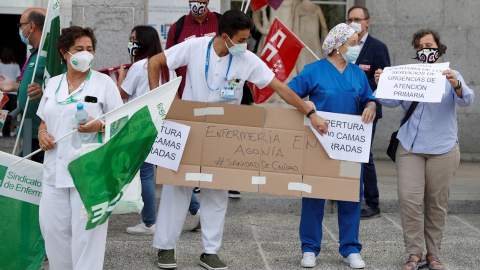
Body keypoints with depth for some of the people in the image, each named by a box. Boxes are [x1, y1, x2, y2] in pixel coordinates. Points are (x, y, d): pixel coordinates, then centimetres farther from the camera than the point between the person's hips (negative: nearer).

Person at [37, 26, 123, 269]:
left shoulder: (104, 82, 2)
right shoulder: (53, 84, 15)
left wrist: (100, 126, -18)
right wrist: (42, 134, 2)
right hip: (55, 168, 5)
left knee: (86, 230, -6)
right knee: (52, 227, 4)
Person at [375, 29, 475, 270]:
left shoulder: (451, 76, 5)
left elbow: (466, 100, -10)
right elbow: (392, 101, 2)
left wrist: (456, 85, -32)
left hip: (442, 149, -1)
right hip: (409, 147, 1)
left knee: (436, 203, 4)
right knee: (408, 198, -10)